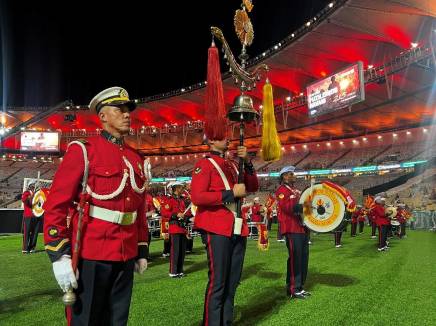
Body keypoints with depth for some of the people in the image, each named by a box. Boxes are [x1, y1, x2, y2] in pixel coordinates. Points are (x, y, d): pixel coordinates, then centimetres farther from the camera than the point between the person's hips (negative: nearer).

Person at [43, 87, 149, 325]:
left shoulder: (135, 158, 11)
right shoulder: (83, 151, -6)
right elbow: (56, 204, -10)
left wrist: (142, 250, 15)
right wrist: (59, 255, -14)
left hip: (126, 257, 6)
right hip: (90, 255, -5)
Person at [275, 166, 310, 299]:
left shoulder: (295, 190, 21)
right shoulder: (281, 190, -7)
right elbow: (286, 206, -22)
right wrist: (302, 206, -31)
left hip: (302, 228, 9)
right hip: (292, 229, -9)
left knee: (303, 258, 12)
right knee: (295, 258, -7)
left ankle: (300, 287, 22)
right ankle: (293, 289, 2)